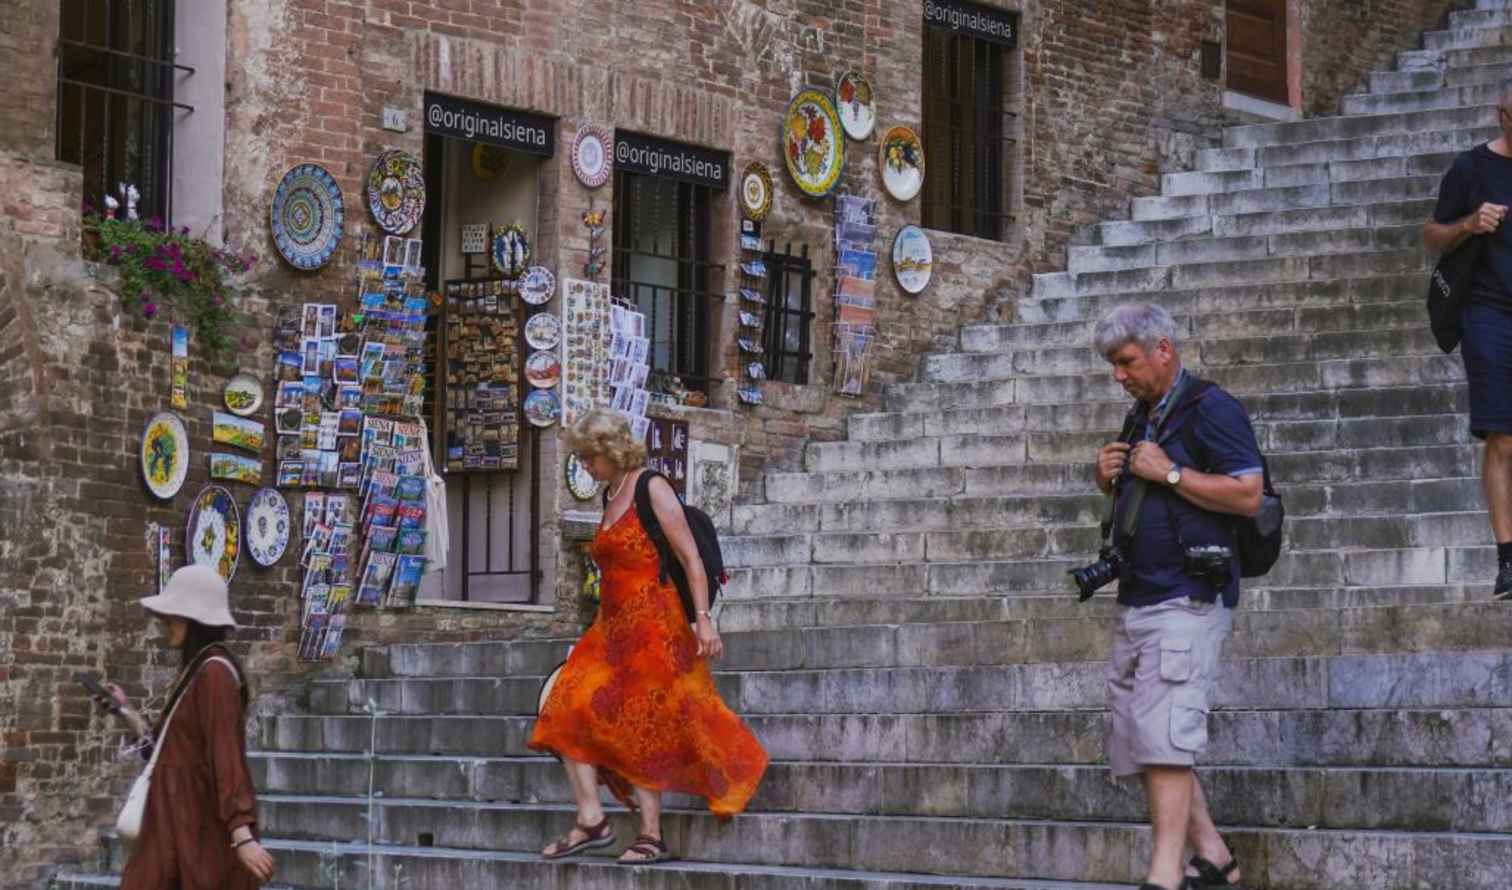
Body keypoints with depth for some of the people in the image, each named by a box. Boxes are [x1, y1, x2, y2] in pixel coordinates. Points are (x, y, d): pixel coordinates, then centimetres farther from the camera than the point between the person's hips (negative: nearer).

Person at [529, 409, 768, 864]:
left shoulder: (651, 489, -7)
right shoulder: (611, 497, 17)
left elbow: (691, 557, -11)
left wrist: (703, 618, -19)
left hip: (652, 624, -8)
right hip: (612, 625, 8)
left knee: (641, 729, -7)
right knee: (567, 712, -5)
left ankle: (652, 836, -2)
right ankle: (591, 819, -6)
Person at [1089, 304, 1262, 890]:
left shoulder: (1210, 409, -8)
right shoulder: (1142, 417, 20)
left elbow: (1248, 494, -17)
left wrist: (1169, 472, -17)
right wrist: (1108, 476, 11)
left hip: (1187, 598, -10)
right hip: (1136, 600, 10)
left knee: (1162, 731, -18)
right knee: (1137, 739, 7)